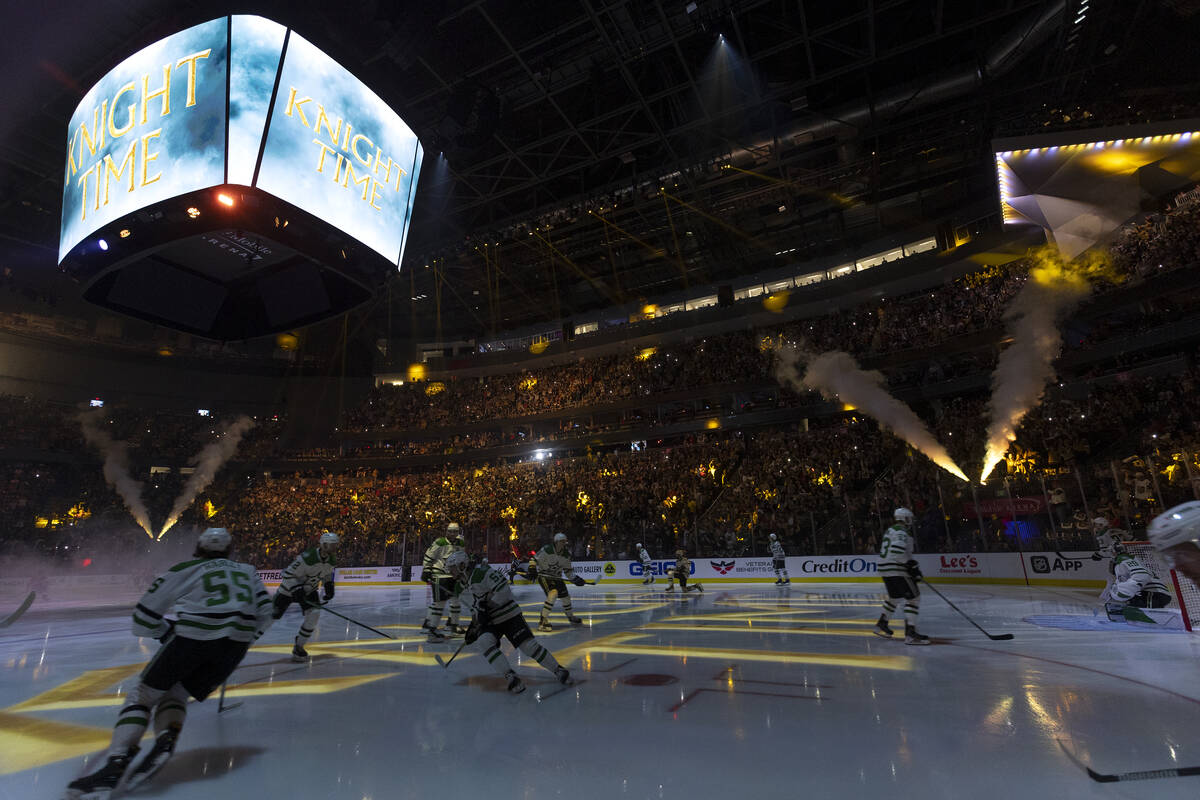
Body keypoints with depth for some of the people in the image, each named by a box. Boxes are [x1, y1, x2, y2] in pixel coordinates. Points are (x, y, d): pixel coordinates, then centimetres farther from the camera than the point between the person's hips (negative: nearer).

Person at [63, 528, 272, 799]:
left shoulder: (185, 570, 16)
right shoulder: (247, 571, 25)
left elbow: (144, 617, 16)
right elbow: (265, 614, 19)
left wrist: (166, 631, 34)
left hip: (194, 635, -3)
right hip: (235, 644, 4)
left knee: (144, 694, 15)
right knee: (175, 693, 23)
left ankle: (116, 763, -3)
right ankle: (165, 743, -2)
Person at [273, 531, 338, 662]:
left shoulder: (331, 561, -9)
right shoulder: (307, 557, -32)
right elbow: (288, 573, -27)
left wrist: (329, 586, -1)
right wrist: (296, 590, -32)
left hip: (309, 589, 5)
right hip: (290, 587, -5)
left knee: (314, 614, -12)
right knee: (273, 615, -2)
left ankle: (298, 645, 5)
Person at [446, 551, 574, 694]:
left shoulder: (483, 573, -20)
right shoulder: (461, 587, 7)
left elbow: (504, 592, -27)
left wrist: (486, 605, -26)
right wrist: (473, 629, 15)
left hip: (509, 616, -6)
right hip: (488, 622, 7)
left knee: (529, 646, -12)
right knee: (486, 642, -24)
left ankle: (559, 671, 6)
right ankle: (511, 678, -19)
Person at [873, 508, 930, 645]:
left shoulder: (890, 531, 19)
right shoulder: (901, 532, -12)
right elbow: (897, 550, -27)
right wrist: (911, 565, -18)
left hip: (885, 569, 10)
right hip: (897, 571, -10)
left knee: (895, 596, 24)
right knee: (913, 598, -8)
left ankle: (881, 625, 33)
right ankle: (910, 634, -13)